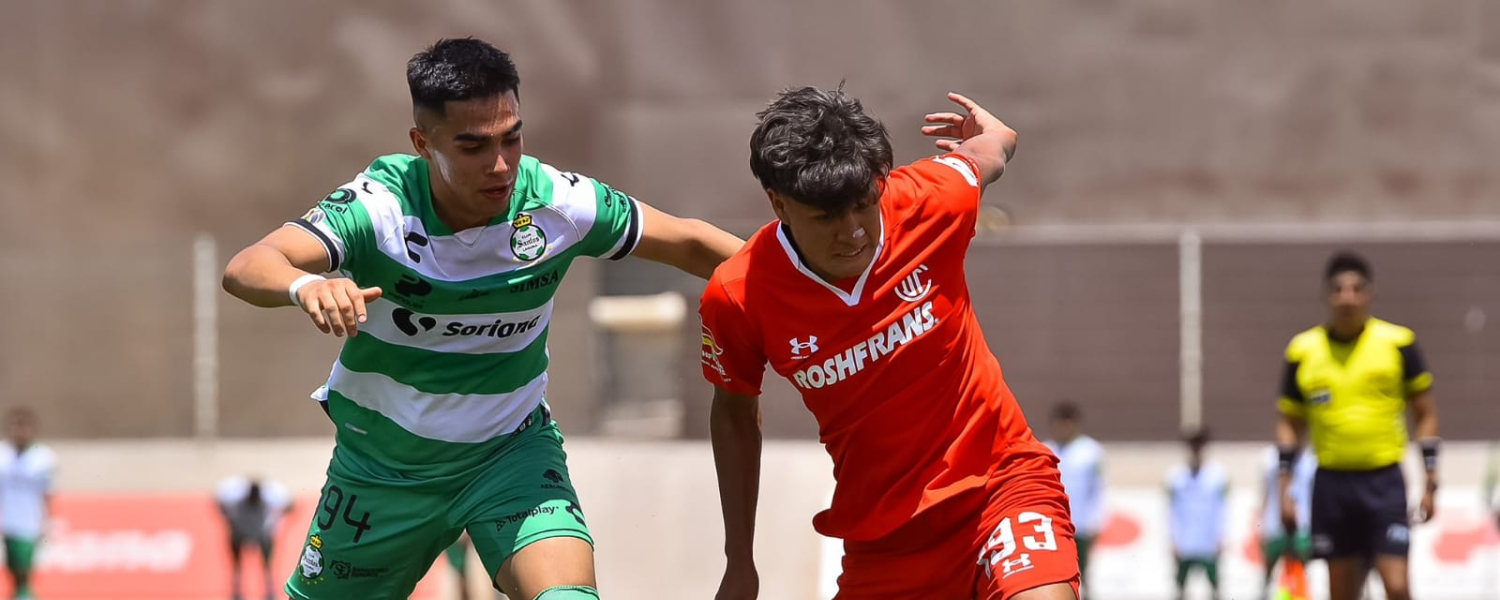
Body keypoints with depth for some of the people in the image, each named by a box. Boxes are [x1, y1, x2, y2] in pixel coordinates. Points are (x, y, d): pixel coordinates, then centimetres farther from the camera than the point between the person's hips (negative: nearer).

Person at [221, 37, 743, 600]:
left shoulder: (558, 204, -19)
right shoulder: (379, 205, -25)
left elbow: (689, 242, -4)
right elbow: (247, 268, -39)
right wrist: (305, 285, -61)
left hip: (511, 453, 0)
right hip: (381, 465, 0)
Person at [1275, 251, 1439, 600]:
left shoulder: (1397, 343, 0)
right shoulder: (1303, 351, 4)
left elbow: (1425, 416, 6)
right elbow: (1289, 424, 12)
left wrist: (1430, 483, 0)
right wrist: (1284, 489, 5)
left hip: (1385, 482, -2)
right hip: (1332, 483, 2)